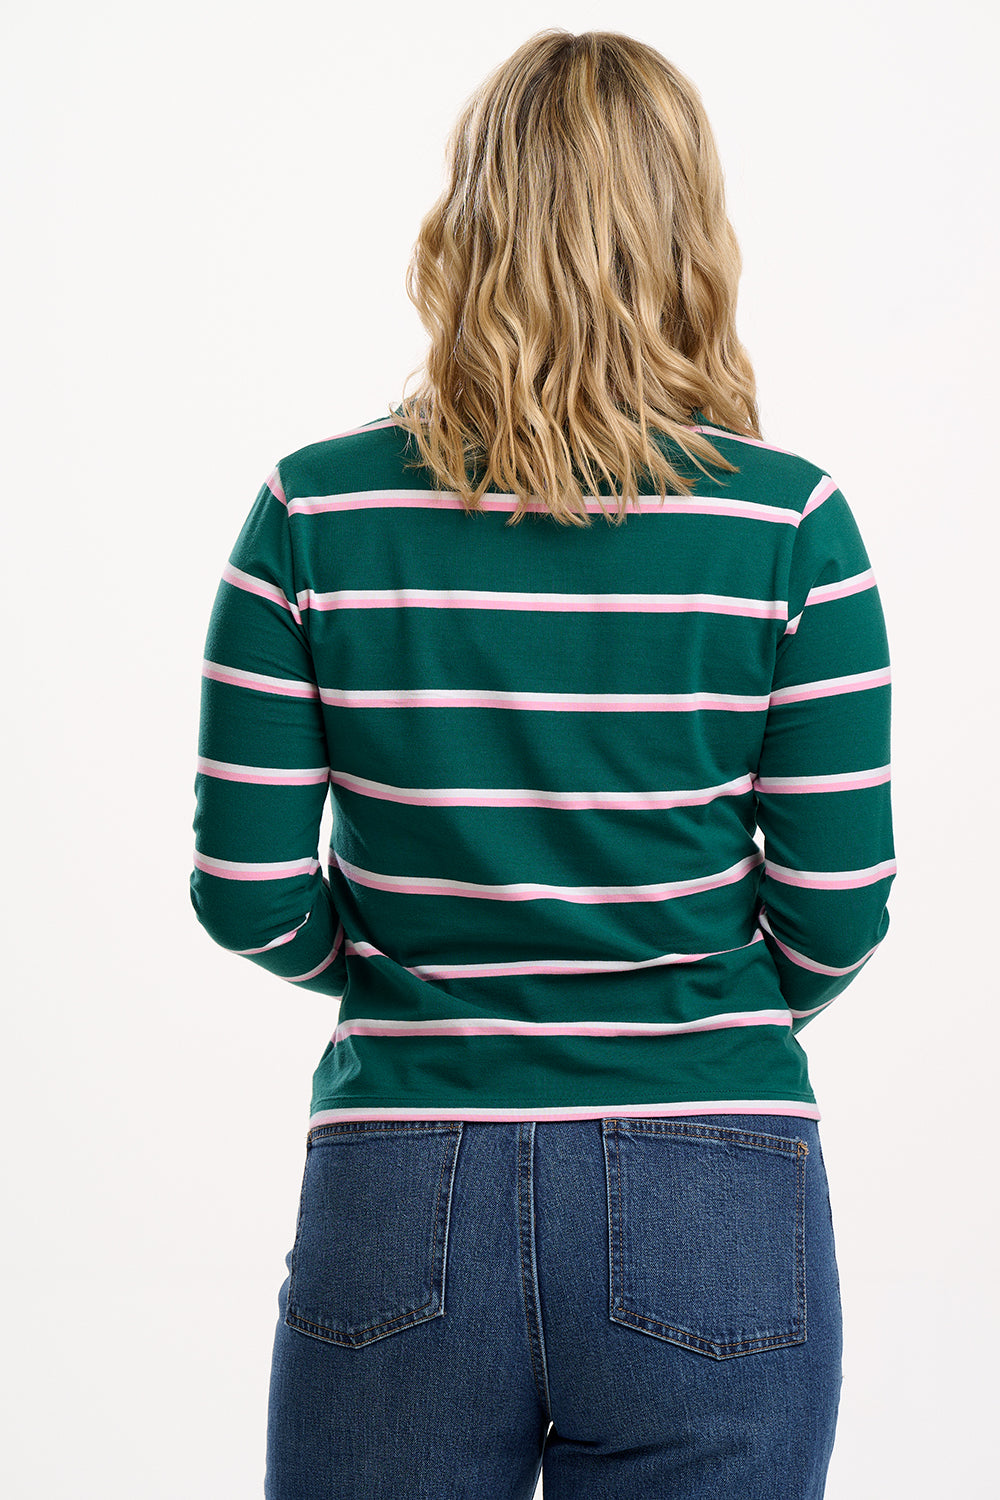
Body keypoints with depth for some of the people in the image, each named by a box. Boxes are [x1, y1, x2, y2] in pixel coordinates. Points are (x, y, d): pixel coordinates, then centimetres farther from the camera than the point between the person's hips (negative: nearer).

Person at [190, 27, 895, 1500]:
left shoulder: (314, 509, -4)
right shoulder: (788, 518, -6)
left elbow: (248, 895, -2)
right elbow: (839, 906, -3)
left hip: (399, 1209, 1)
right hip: (712, 1211, -1)